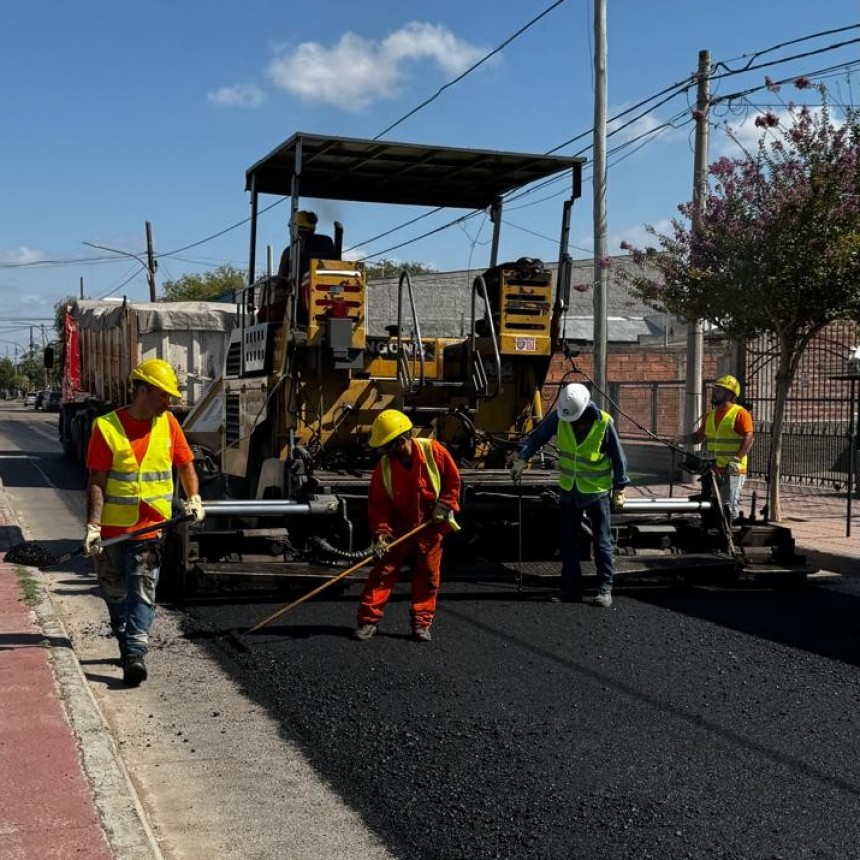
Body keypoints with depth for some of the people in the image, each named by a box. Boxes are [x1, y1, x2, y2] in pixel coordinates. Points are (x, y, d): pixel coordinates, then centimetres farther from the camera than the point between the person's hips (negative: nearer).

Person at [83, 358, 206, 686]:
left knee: (142, 593, -8)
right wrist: (93, 526, -16)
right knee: (115, 594, 13)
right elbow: (97, 483, -9)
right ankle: (127, 644, 32)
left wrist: (194, 498, 0)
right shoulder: (107, 427, -8)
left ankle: (135, 654, -11)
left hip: (149, 527, 1)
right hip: (111, 529, -1)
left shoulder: (168, 424, 4)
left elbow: (185, 464, 15)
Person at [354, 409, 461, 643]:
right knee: (384, 569, -5)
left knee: (427, 574, 4)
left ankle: (422, 622, 13)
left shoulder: (433, 451, -15)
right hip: (401, 525, 1)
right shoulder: (384, 468, -12)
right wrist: (380, 534, -19)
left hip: (431, 525, 0)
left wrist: (444, 504, -10)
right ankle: (369, 619, 0)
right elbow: (378, 504, -10)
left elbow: (453, 479, -2)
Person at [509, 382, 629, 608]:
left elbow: (618, 457, -8)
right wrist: (521, 459, -5)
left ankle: (605, 588, 8)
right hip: (568, 490, 4)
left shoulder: (603, 423, -17)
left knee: (602, 543, 1)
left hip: (597, 491, -4)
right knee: (567, 541, 8)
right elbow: (537, 436, 3)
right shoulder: (559, 417, -10)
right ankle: (571, 587, 17)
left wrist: (619, 489, -3)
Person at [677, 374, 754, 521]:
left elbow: (749, 438, -15)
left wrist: (737, 458, -25)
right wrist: (682, 439, 1)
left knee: (729, 507, -7)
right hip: (713, 470, 7)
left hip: (732, 470, -7)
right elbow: (699, 436, 19)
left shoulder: (740, 414, -7)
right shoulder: (710, 415, 15)